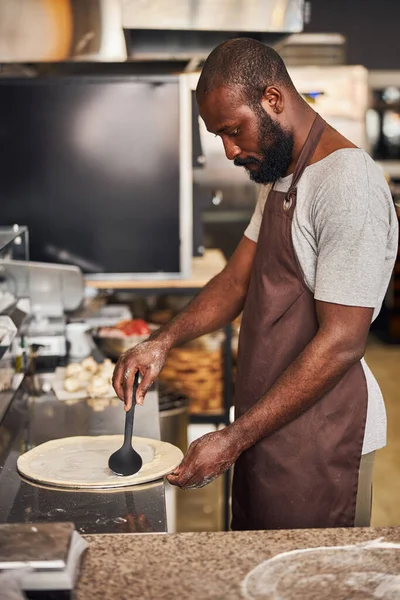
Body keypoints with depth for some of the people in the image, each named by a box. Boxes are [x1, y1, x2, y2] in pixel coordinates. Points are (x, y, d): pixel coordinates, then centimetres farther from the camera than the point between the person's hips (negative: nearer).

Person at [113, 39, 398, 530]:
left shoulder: (349, 186, -21)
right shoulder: (280, 178, 12)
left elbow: (341, 342, -23)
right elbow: (237, 279, 12)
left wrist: (234, 439, -21)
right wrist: (162, 342, -5)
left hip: (322, 439, -9)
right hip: (265, 424, 9)